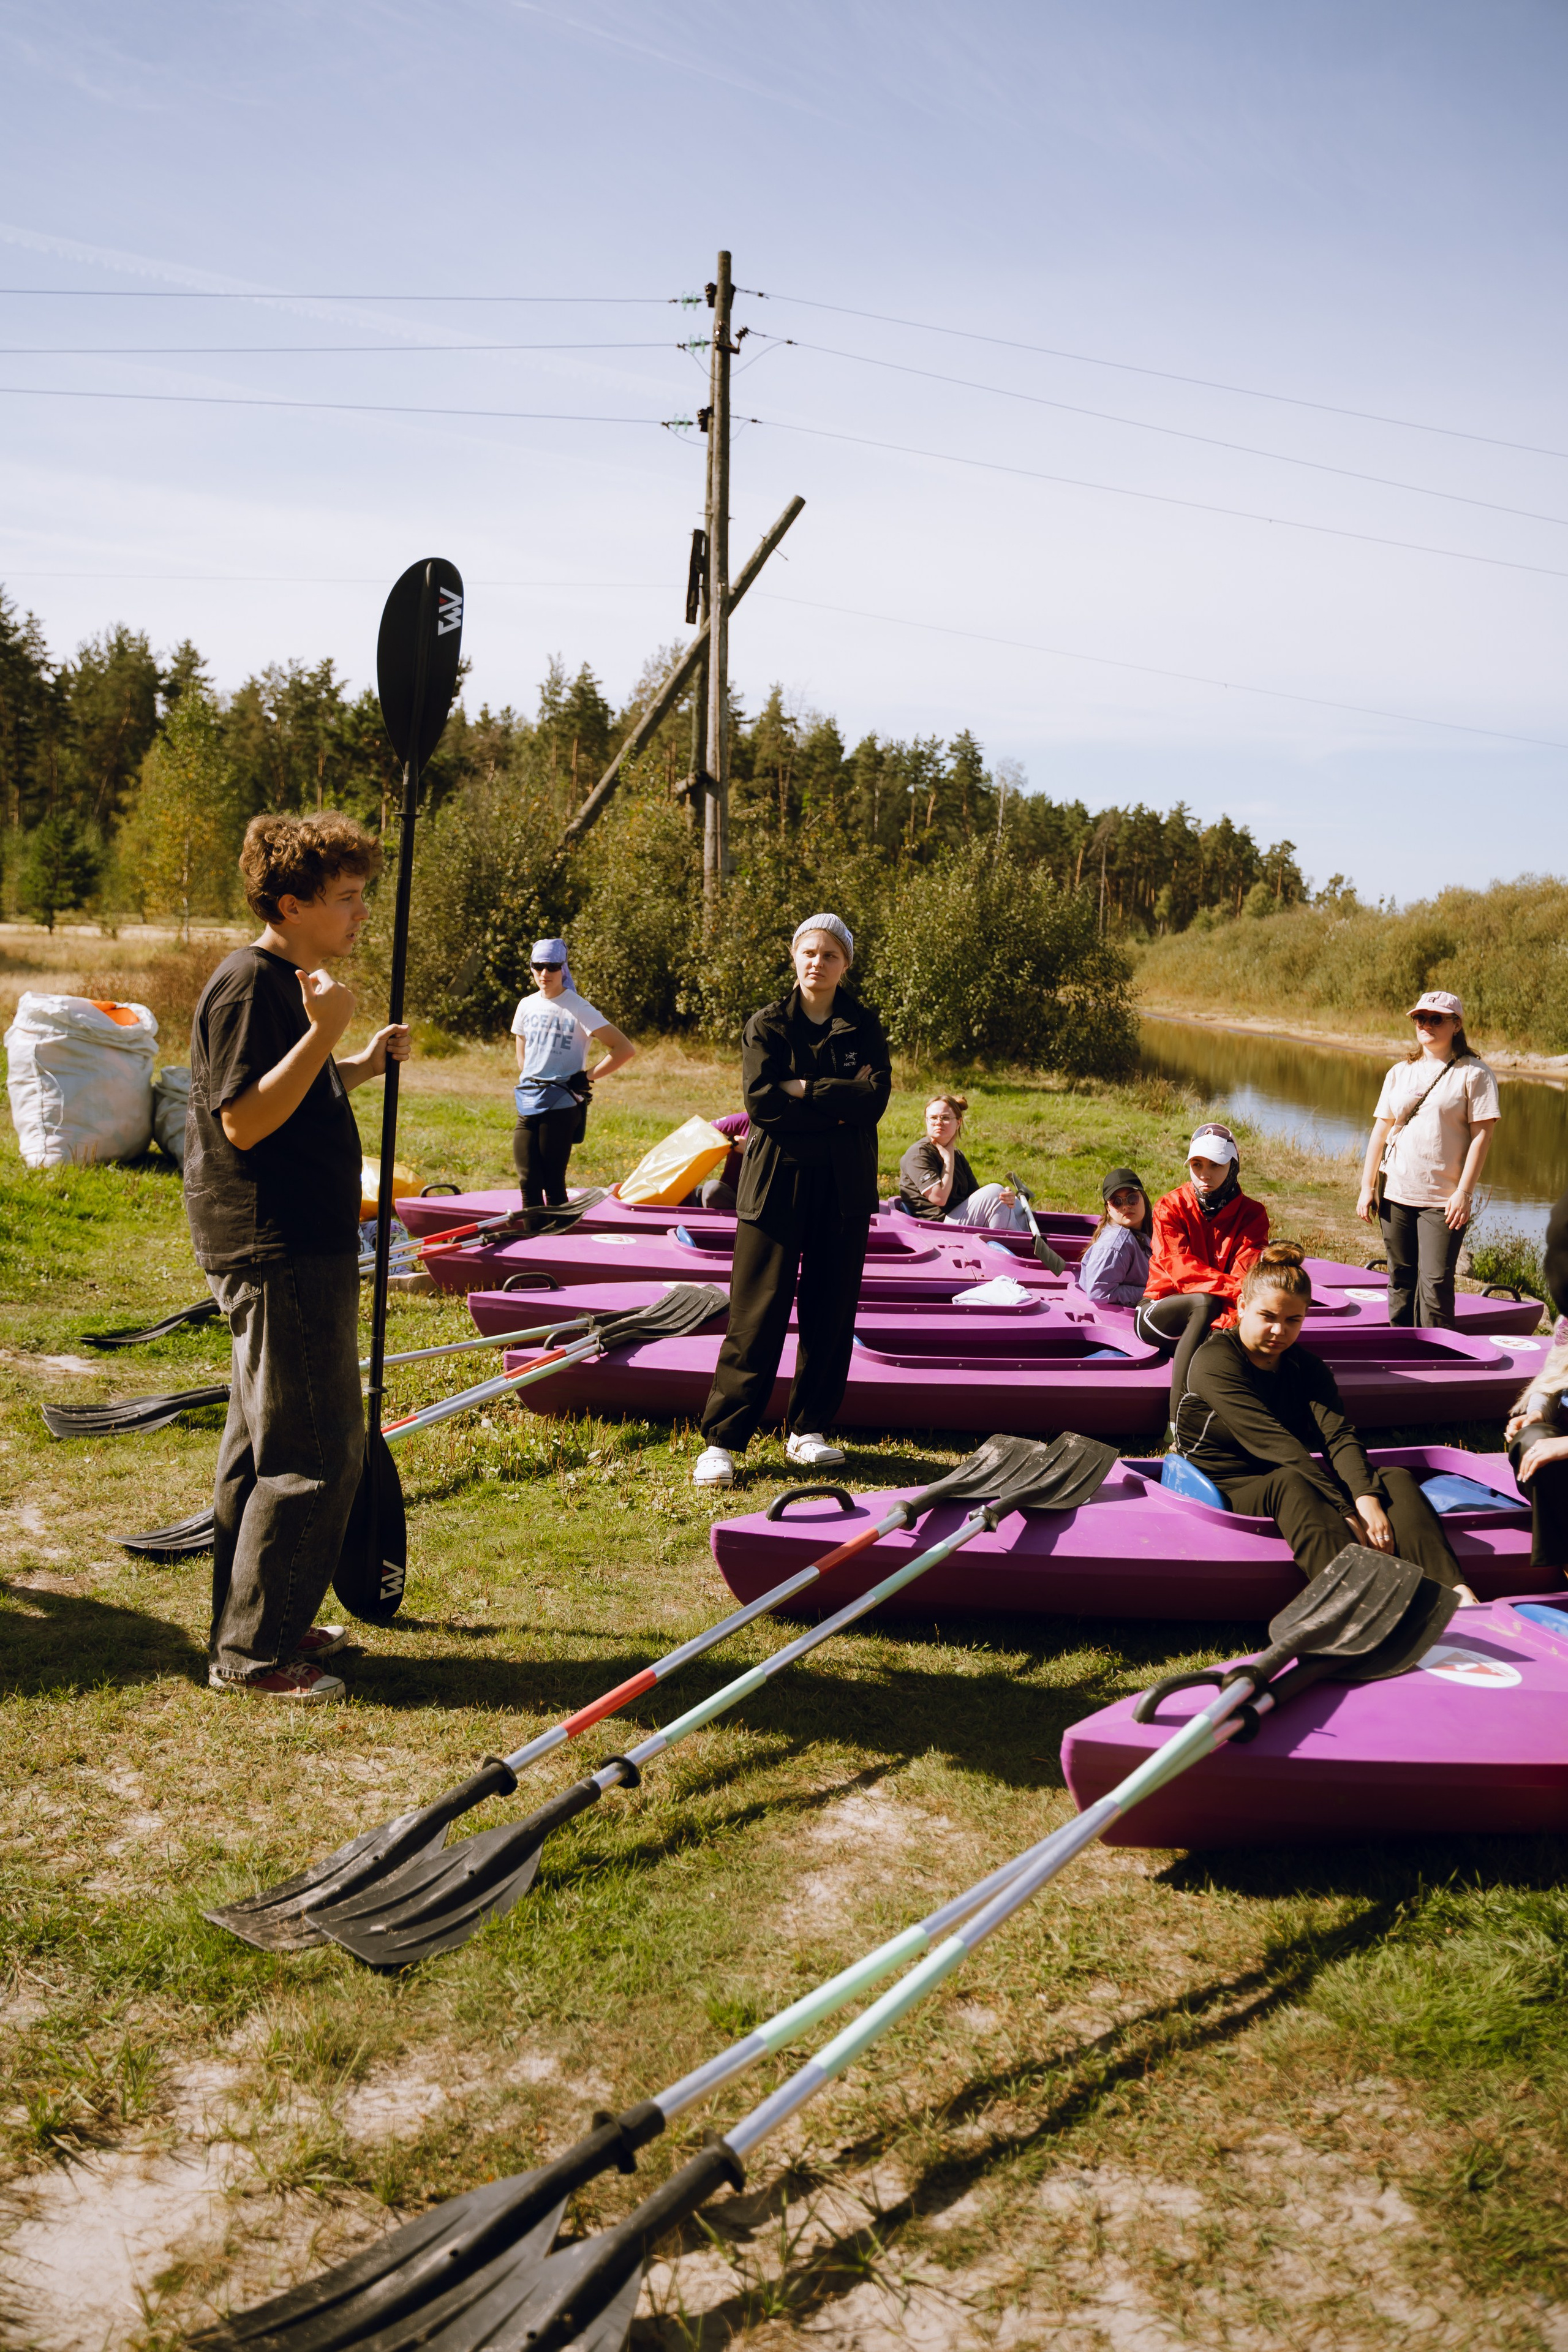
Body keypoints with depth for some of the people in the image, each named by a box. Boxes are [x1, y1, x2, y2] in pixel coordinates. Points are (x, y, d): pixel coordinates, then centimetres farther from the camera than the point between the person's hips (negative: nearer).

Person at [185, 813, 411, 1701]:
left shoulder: (293, 984, 16)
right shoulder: (247, 985, -16)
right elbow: (244, 1120, -22)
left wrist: (360, 1066, 12)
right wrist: (324, 1033, -27)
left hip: (306, 1246, 11)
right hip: (275, 1251, -11)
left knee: (267, 1446, 17)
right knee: (313, 1452, -7)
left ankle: (263, 1626, 29)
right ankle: (250, 1653, 3)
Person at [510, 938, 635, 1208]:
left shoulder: (578, 1008, -7)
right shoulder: (527, 1006, 11)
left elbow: (625, 1049, -12)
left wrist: (589, 1078, -10)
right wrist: (530, 1088, 14)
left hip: (561, 1107, -5)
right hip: (528, 1105, 5)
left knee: (553, 1182, -4)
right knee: (528, 1181, 0)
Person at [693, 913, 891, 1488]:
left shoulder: (863, 1027, 7)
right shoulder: (767, 1024, 2)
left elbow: (876, 1097, -7)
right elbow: (761, 1100, -11)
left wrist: (805, 1089, -12)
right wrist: (839, 1105, -12)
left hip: (843, 1186, 3)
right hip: (777, 1180, -2)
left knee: (831, 1310, 6)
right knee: (758, 1311, -5)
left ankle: (810, 1429, 20)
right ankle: (722, 1438, 0)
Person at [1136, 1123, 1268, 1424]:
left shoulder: (1251, 1214, 1)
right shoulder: (1171, 1207, -3)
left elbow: (1246, 1277, -15)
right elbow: (1180, 1266, -21)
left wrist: (1225, 1323, -35)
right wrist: (1232, 1288, -37)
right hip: (1161, 1312, -2)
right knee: (1205, 1302, -37)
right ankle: (1176, 1424, -42)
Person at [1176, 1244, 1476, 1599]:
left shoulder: (1307, 1367, 10)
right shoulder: (1214, 1362, -12)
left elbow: (1339, 1436, -8)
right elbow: (1274, 1442, -23)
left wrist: (1367, 1498, -30)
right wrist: (1346, 1515, -31)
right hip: (1228, 1490, -6)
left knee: (1396, 1479, -17)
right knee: (1288, 1483, -39)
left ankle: (1456, 1595, -43)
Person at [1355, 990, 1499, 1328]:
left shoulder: (1473, 1073, -3)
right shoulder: (1400, 1073, 12)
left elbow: (1482, 1134, -7)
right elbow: (1381, 1130, 13)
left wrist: (1464, 1192, -13)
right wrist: (1367, 1187, 7)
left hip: (1444, 1200, -5)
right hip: (1396, 1195, 5)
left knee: (1435, 1283, -8)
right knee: (1400, 1280, 10)